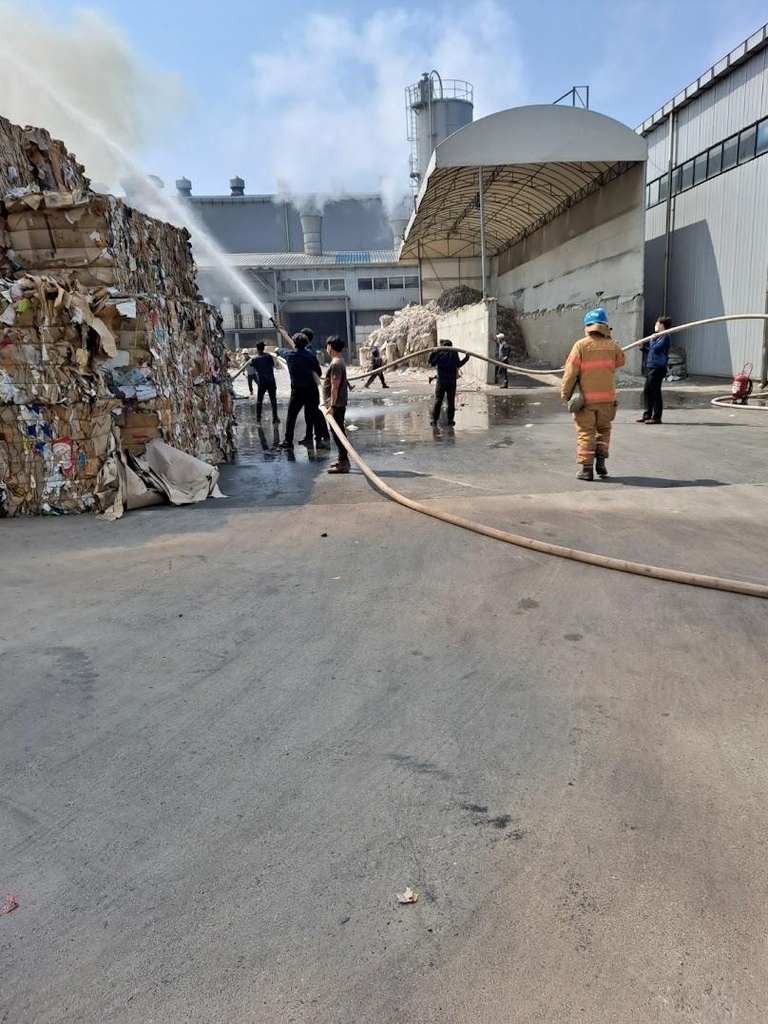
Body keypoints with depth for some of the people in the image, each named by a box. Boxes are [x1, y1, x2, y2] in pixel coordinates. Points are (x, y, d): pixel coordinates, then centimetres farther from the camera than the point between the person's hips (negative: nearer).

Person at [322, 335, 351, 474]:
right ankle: (342, 459, 24)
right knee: (338, 432, 16)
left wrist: (332, 406, -22)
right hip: (337, 404, 10)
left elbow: (335, 387, -22)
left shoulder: (336, 364, -18)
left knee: (338, 433, -6)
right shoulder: (339, 361, 14)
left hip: (336, 405, -10)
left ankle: (343, 463, -4)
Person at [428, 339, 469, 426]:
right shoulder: (454, 353, -2)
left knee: (438, 400, 3)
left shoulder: (439, 353, -2)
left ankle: (434, 420, 0)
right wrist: (466, 358, 1)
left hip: (441, 381, 0)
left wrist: (431, 355, 6)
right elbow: (458, 364, -6)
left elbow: (432, 364, 0)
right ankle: (450, 420, 6)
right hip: (452, 381, 0)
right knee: (451, 401, 6)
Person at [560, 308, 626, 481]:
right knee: (604, 429, 20)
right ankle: (601, 459, 9)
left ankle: (586, 468, 1)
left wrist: (565, 394, 0)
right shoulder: (612, 345, 0)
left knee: (586, 432, 3)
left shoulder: (581, 345, -9)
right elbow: (621, 360, 21)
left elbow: (571, 372, -9)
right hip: (606, 397, 2)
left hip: (586, 398, -2)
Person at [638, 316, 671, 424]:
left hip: (658, 368, -10)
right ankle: (647, 415, 17)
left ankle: (656, 417, 1)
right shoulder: (657, 336, 19)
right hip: (651, 367, 10)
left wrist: (652, 340, -10)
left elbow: (656, 348, -24)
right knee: (647, 392, 11)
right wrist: (643, 347, 8)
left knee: (655, 392, -5)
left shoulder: (664, 337, -10)